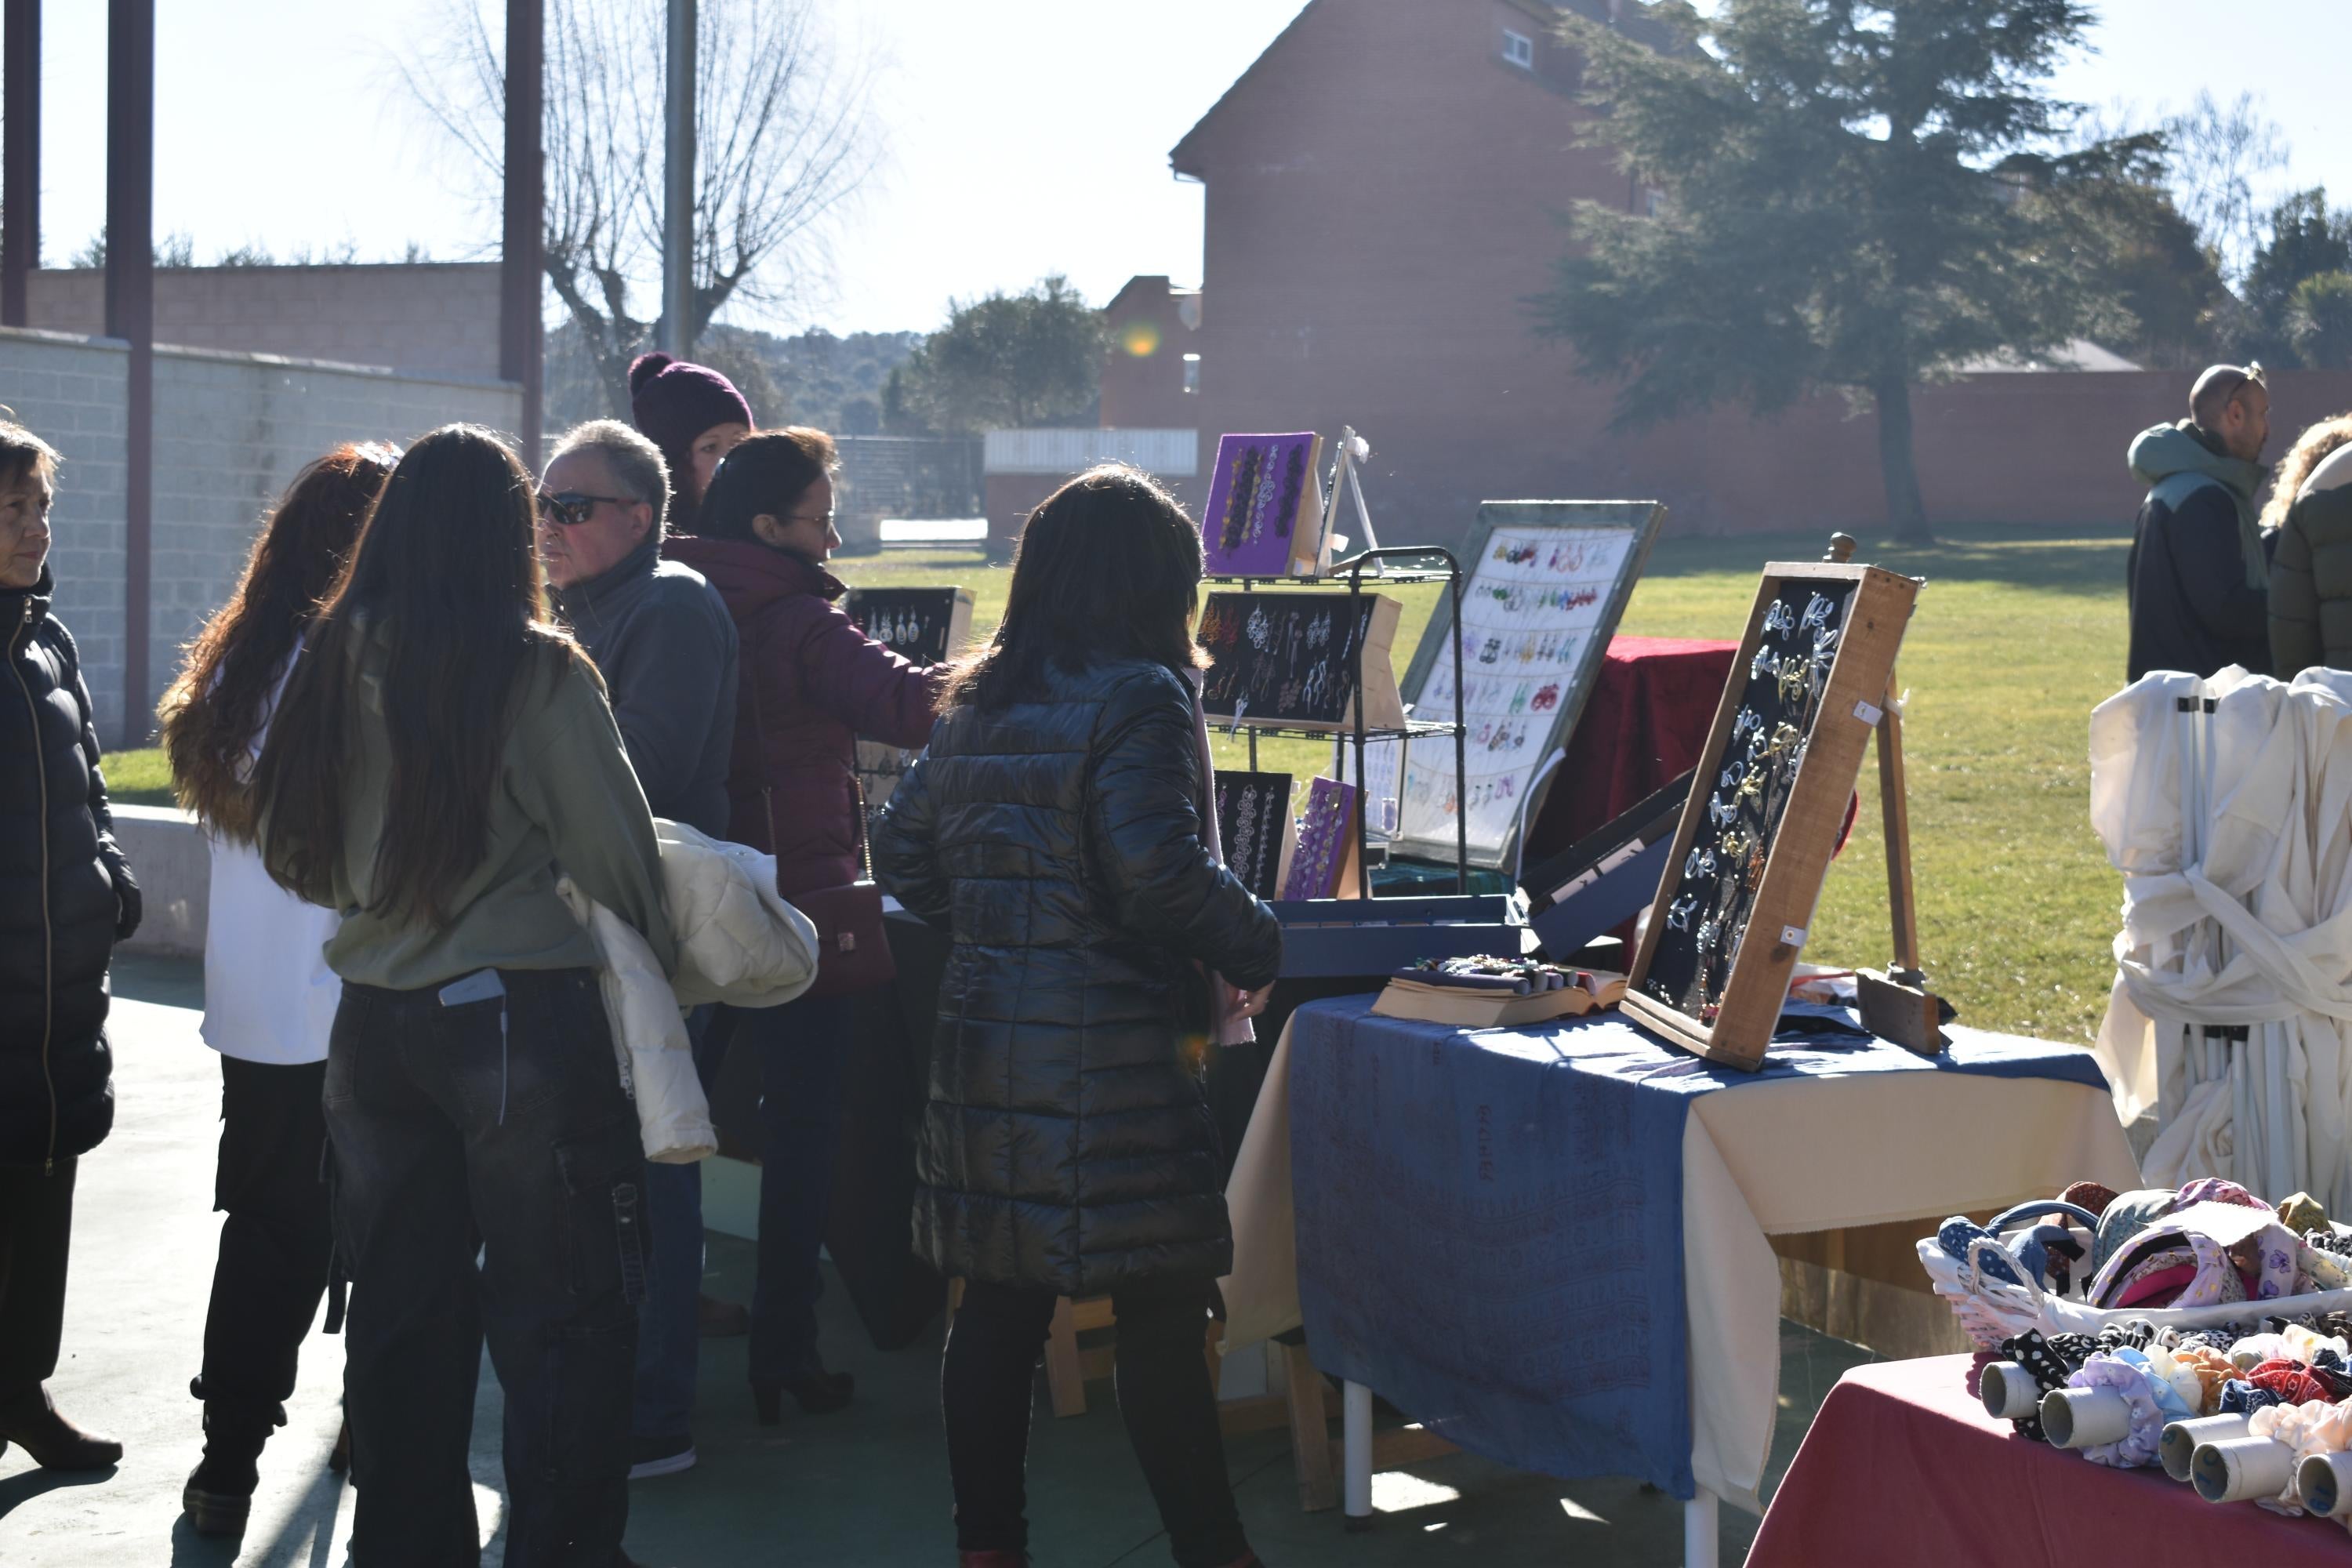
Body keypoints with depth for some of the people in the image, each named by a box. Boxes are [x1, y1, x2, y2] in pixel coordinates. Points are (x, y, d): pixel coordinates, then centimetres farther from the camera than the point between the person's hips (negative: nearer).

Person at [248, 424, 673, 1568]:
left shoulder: (330, 661, 1)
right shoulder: (539, 673, -13)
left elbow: (291, 849, 12)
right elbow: (616, 856, -7)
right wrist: (656, 974, 10)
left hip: (374, 1023, 5)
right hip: (522, 1020, -5)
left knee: (403, 1307, 16)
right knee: (560, 1321, 3)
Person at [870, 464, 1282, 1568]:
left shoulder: (979, 702, 12)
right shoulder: (1139, 699, -11)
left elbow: (901, 856, 15)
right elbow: (1157, 869, -21)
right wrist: (1254, 951, -7)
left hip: (982, 1050, 8)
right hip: (1109, 1056, -7)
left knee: (996, 1306, 12)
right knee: (1161, 1313, 0)